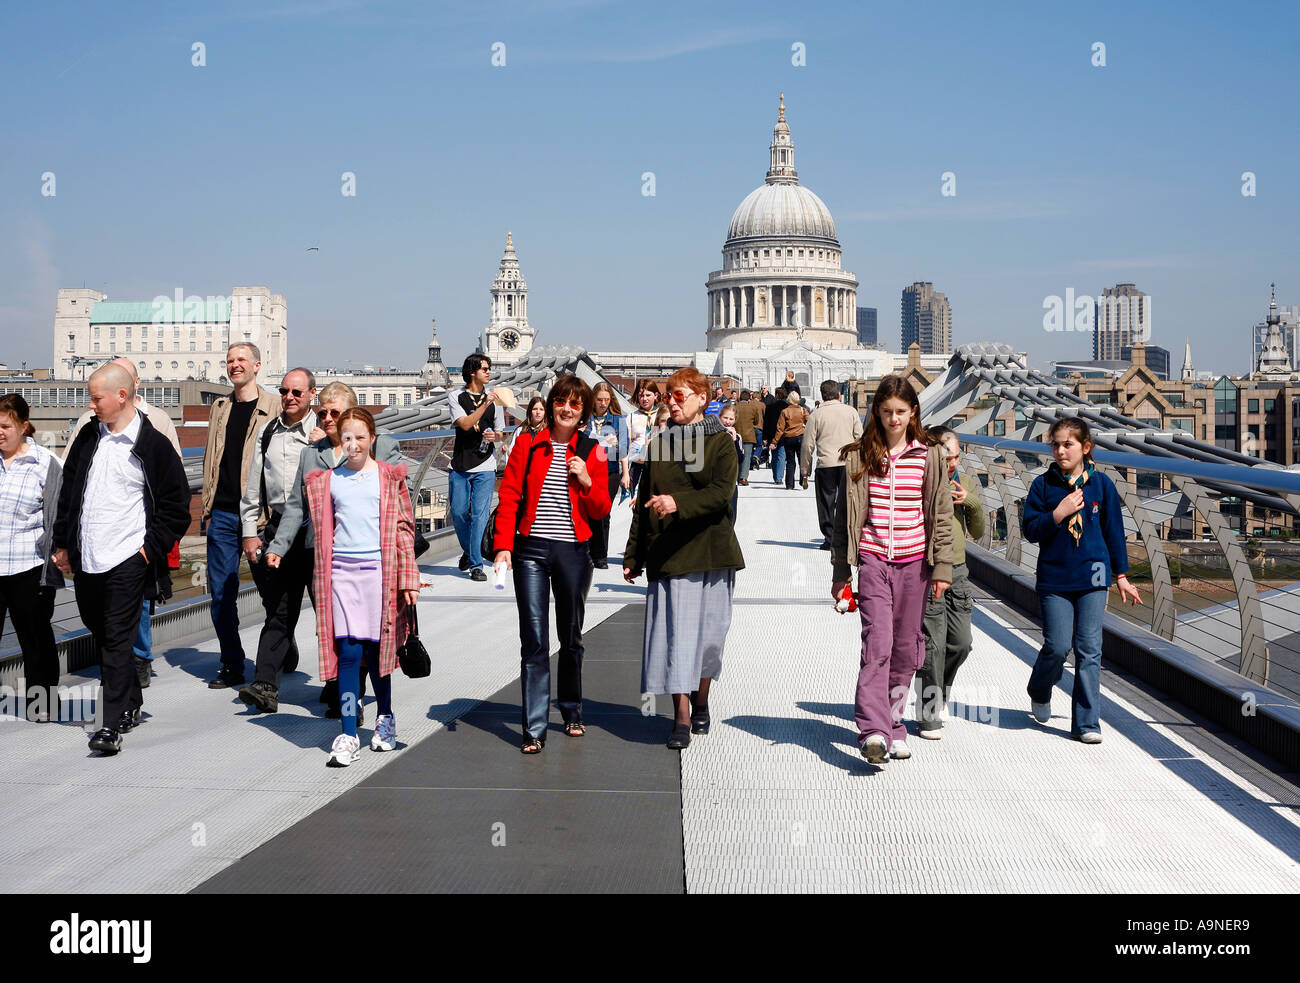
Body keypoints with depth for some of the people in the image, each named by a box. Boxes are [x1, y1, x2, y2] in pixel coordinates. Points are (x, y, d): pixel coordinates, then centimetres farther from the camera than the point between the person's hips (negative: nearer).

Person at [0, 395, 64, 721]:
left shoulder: (45, 464, -2)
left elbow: (57, 517, 1)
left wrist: (55, 561, -2)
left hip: (29, 569, -2)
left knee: (35, 635, 8)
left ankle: (42, 702, 21)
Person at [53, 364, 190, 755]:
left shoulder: (153, 445, -7)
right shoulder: (88, 438, 10)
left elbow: (176, 505, -4)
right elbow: (68, 491, 18)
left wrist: (151, 547, -8)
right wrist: (63, 543, 15)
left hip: (127, 561, -6)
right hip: (85, 560, 6)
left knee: (117, 640, -7)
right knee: (99, 633, 16)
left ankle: (112, 725, -6)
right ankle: (131, 702, 33)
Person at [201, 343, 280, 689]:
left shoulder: (274, 408, -2)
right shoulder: (220, 408, 15)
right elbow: (211, 461, 19)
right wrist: (208, 509, 13)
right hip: (222, 514, 5)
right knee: (221, 592, 5)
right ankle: (231, 666, 14)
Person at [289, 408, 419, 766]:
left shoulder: (389, 477, 6)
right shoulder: (327, 481, 11)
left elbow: (403, 528, 5)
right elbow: (322, 528, 19)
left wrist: (407, 577, 0)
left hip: (379, 570, -1)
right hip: (341, 570, 1)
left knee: (376, 649, 4)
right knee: (348, 651, -6)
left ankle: (385, 719, 28)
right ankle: (348, 737, -4)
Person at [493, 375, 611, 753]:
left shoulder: (592, 452, 6)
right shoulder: (527, 446, 4)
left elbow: (601, 510, 6)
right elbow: (508, 498, 1)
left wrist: (586, 482, -12)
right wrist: (504, 546, -8)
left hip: (573, 552, 1)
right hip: (531, 551, -1)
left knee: (571, 638, 13)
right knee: (534, 641, -5)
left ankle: (571, 712, 31)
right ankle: (534, 729, -3)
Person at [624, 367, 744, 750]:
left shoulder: (721, 442, 2)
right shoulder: (661, 443, 13)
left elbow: (721, 494, -14)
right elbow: (644, 502, 15)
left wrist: (679, 503, -29)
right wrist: (633, 555, 12)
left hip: (710, 553, -2)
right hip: (666, 556, 2)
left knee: (706, 635, 6)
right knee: (675, 633, -5)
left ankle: (700, 704, 25)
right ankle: (682, 718, -3)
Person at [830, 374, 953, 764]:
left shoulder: (929, 457, 5)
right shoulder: (859, 457, 5)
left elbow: (941, 516, 7)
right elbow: (843, 517, 8)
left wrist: (942, 567, 0)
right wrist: (840, 572, 7)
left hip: (914, 562, 2)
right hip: (873, 559, -1)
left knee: (906, 646, 7)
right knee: (877, 642, -15)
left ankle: (893, 722, 22)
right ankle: (873, 731, -22)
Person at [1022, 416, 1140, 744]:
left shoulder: (1101, 484, 3)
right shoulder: (1043, 484, 0)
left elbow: (1114, 531, 10)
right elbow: (1030, 529, -1)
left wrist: (1121, 575, 11)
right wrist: (1058, 513, -17)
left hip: (1092, 577, 1)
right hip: (1054, 578, -1)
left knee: (1089, 649, 0)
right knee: (1058, 646, -4)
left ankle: (1087, 723, 6)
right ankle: (1039, 692, 29)